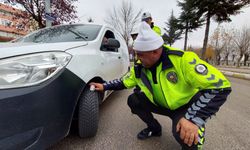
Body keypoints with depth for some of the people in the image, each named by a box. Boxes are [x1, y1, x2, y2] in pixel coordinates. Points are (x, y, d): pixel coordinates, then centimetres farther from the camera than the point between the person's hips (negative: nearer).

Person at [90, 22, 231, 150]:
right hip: (162, 104, 6)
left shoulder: (183, 59, -30)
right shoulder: (139, 67, -11)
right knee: (133, 100, -9)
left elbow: (220, 86, -30)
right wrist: (104, 86, -3)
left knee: (186, 135, -34)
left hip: (188, 105, -5)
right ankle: (155, 128, 14)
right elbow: (124, 82, 6)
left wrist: (194, 119, -36)